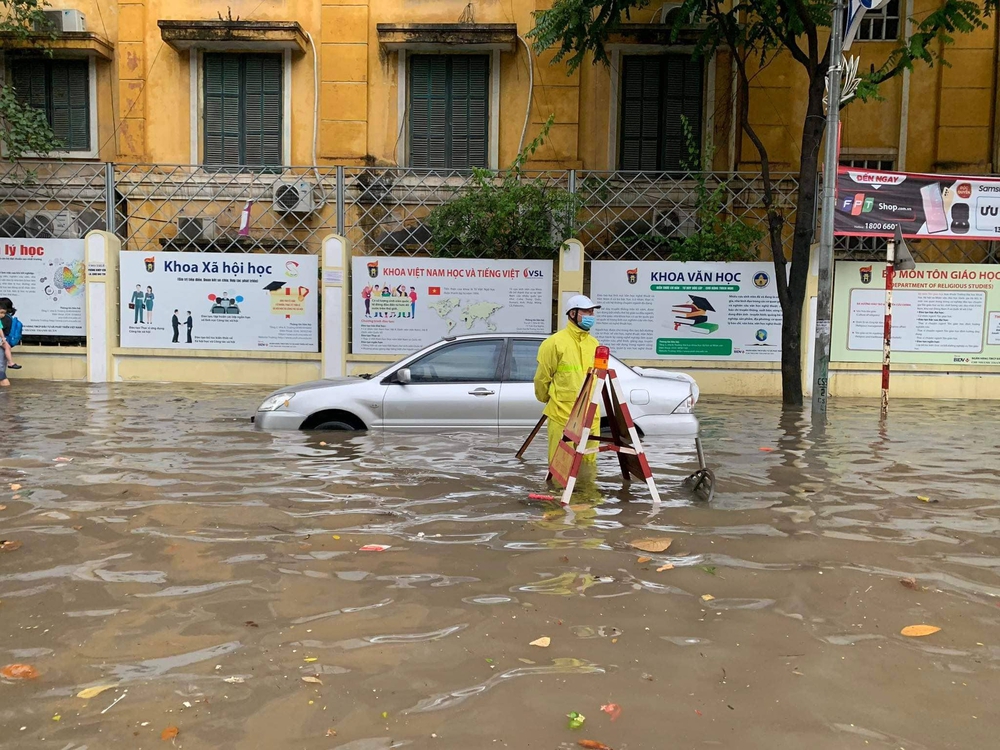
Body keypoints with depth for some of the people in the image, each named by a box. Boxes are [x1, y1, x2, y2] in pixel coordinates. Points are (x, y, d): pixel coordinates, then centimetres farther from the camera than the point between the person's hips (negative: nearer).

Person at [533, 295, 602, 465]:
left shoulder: (594, 343, 12)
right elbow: (542, 378, 0)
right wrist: (548, 400, 13)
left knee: (589, 461, 9)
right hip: (562, 416, -6)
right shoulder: (555, 343, -8)